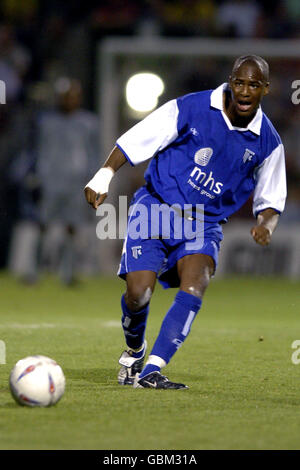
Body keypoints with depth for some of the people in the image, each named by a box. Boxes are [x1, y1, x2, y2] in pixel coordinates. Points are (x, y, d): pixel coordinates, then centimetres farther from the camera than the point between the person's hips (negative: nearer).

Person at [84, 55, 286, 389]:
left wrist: (265, 224, -11)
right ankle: (134, 352, 17)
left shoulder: (268, 143, -1)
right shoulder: (190, 109, -10)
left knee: (194, 289, -26)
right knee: (138, 294, -17)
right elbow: (133, 141, -4)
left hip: (204, 224, 2)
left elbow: (270, 202, 11)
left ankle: (151, 372, -25)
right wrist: (103, 176, -16)